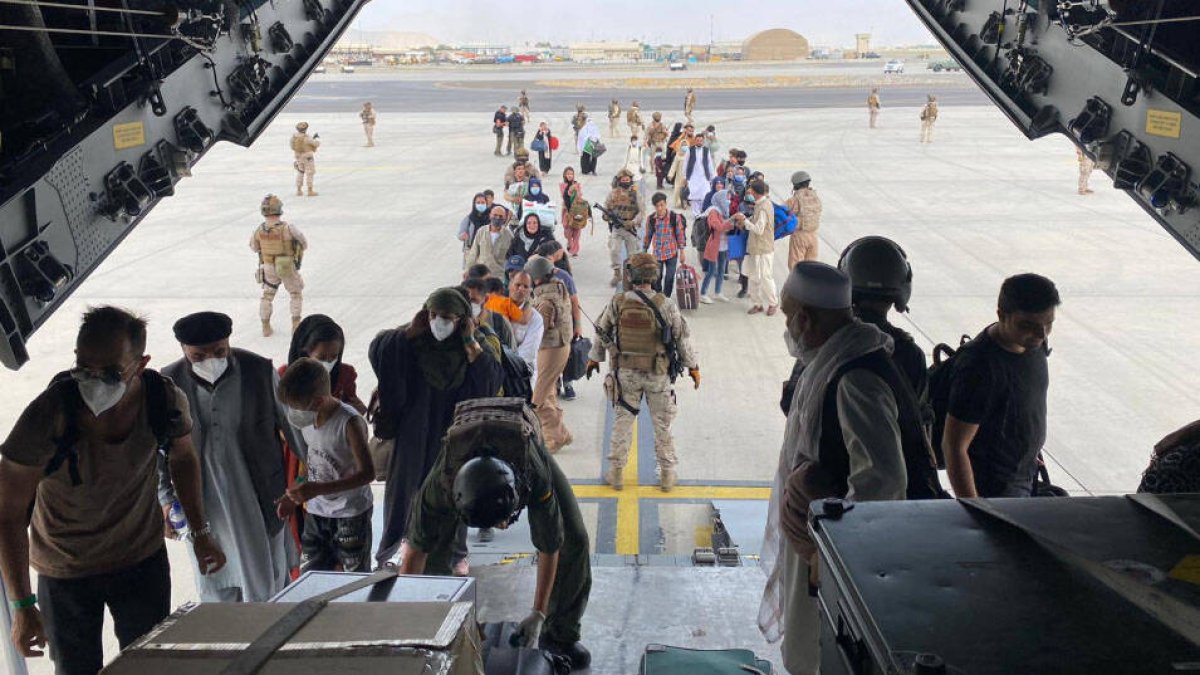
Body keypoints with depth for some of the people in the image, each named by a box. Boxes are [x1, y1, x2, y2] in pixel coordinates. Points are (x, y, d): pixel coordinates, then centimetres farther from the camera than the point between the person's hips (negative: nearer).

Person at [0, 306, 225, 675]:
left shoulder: (165, 400, -20)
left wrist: (201, 531, 5)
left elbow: (183, 457, 3)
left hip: (144, 560, 2)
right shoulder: (48, 416, -29)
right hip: (65, 572, -2)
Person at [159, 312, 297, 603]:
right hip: (205, 510, 1)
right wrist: (166, 499, -5)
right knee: (217, 592, 17)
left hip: (260, 501, -1)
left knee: (267, 590, 12)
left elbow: (292, 424, -2)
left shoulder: (260, 371, -12)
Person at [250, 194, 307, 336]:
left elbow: (254, 247, 5)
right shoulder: (288, 228, -26)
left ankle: (266, 328, 24)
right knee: (296, 294, 18)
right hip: (288, 268, -3)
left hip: (268, 267, 3)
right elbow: (304, 244, -11)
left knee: (267, 296, 22)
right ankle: (296, 326, 15)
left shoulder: (259, 230, -14)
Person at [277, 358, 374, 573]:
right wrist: (297, 495, 2)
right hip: (316, 511, 6)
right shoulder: (307, 421, 1)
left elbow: (367, 473, -24)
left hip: (351, 513, -6)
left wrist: (318, 489, -30)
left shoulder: (349, 423, -21)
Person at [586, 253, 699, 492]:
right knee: (662, 424, 12)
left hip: (626, 373, 1)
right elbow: (682, 337, -5)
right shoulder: (666, 305, -14)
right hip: (658, 374, -1)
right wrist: (692, 366, 8)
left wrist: (594, 358, 21)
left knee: (622, 422, 12)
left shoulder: (617, 303, -9)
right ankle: (667, 475, 21)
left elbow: (602, 333, 4)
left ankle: (616, 472, 19)